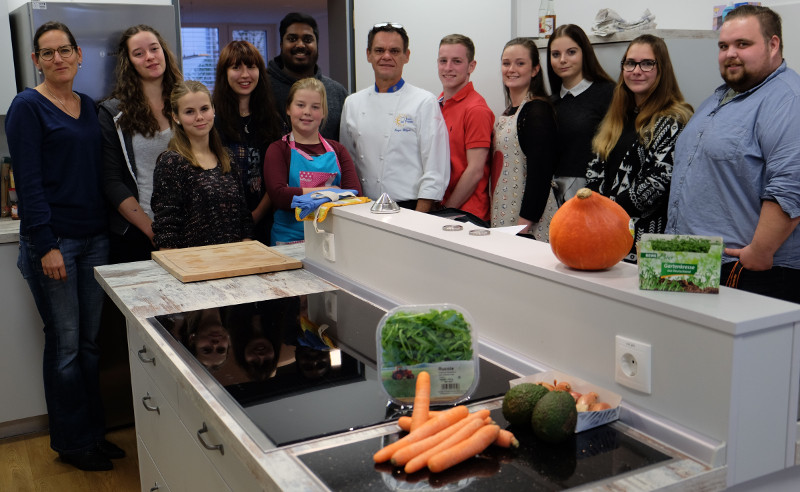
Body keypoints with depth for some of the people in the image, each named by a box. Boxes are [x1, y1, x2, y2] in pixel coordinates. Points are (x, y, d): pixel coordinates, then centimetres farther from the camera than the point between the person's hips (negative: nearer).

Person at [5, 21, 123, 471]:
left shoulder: (89, 106, 13)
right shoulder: (28, 107, -6)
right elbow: (29, 182, -12)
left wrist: (107, 229, 10)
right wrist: (46, 245, -16)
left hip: (95, 238, 6)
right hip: (53, 240, -6)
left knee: (90, 341, 12)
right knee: (65, 345, 2)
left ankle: (95, 431, 25)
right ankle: (72, 442, 17)